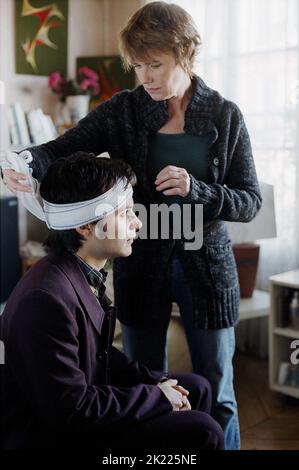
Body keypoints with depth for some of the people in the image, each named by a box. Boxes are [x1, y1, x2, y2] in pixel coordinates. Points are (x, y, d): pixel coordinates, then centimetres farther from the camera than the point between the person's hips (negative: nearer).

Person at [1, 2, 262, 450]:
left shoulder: (225, 116, -4)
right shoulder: (124, 110, -3)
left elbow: (250, 202, -4)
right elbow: (62, 148, -10)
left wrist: (196, 190, -23)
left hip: (207, 266, 0)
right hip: (141, 265, 1)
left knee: (216, 395, 11)